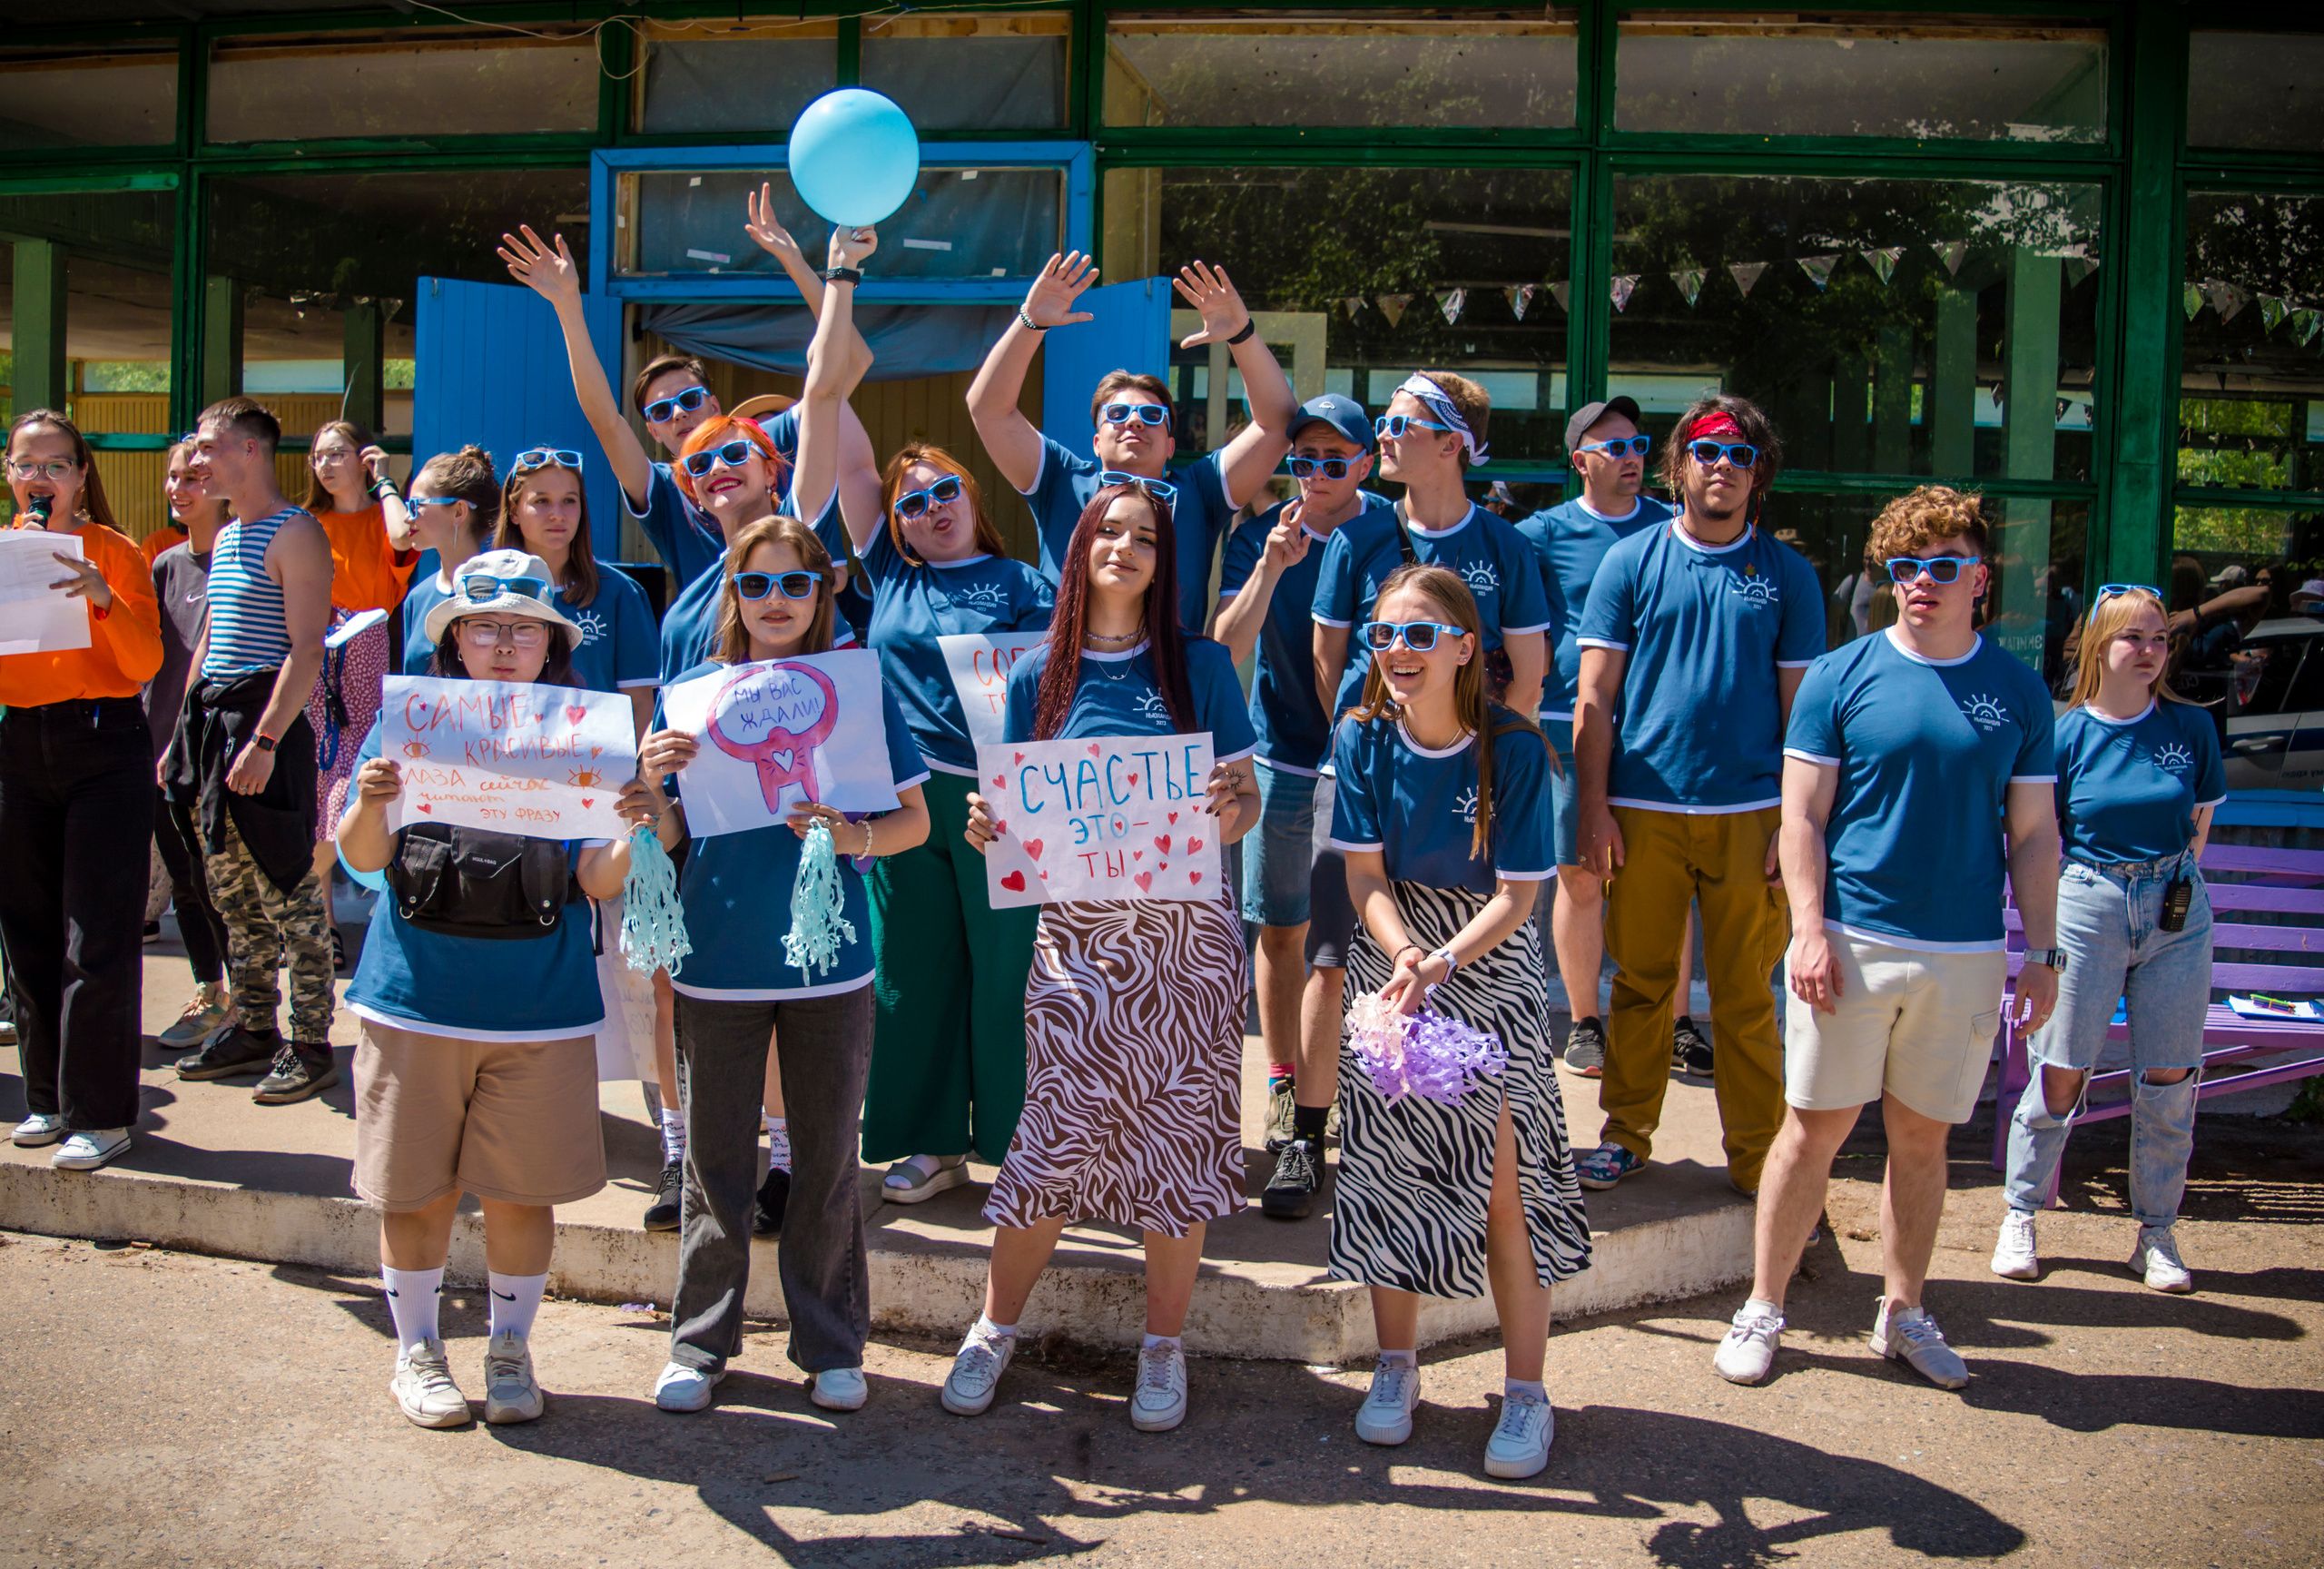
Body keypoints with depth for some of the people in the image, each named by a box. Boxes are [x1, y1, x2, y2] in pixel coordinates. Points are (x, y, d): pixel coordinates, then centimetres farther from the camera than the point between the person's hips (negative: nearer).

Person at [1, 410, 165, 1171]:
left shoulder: (114, 551, 1)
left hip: (103, 746, -4)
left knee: (98, 940, -6)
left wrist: (103, 598, -23)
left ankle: (102, 1114, -1)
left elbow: (146, 663, -8)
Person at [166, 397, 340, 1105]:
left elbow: (306, 652, -17)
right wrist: (184, 733, 20)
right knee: (232, 891, 13)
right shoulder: (226, 539, 18)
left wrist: (263, 742, -22)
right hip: (215, 720, 9)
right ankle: (253, 1028, 23)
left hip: (267, 724, -9)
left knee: (289, 893, -4)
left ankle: (311, 1045, 3)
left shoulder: (295, 534, -10)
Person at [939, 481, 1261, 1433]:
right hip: (1077, 934, 0)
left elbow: (1241, 801, 4)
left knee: (1181, 1138, 4)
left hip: (1186, 935, 0)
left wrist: (1232, 808, -18)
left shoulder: (1200, 666, 4)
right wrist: (987, 828, -11)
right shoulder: (1040, 676, 8)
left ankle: (1164, 1346, 21)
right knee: (1057, 1138, -2)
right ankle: (995, 1327, 21)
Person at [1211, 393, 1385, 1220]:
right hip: (1280, 761, 2)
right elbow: (1226, 647, -9)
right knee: (1278, 933, 10)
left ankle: (1306, 1134, 0)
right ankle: (1286, 1087, 30)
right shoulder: (1258, 537, 1)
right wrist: (1270, 568, -23)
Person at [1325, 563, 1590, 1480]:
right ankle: (1398, 1367, 24)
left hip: (1491, 966, -3)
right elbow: (1365, 874, -7)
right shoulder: (1363, 741, -5)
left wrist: (1443, 960, -28)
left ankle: (1526, 1394, 8)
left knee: (1502, 1184, -4)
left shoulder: (1512, 748, -14)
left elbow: (1515, 897, -13)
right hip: (1390, 961, 3)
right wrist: (1403, 954, -25)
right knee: (1386, 1169, 6)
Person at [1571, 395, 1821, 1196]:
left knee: (1745, 995, 4)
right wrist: (1594, 807, -4)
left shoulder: (1787, 574, 7)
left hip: (1749, 812, 0)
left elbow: (1802, 706, 6)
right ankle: (1628, 1132, 23)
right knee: (1641, 981, 9)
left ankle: (1756, 1160, 15)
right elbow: (1593, 697, 3)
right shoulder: (1631, 561, 5)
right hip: (1644, 810, 0)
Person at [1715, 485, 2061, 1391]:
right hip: (1853, 943, -2)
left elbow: (2034, 832, 9)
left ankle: (1902, 1312, 27)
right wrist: (1809, 931, -11)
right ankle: (1762, 1311, 14)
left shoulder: (2019, 690, 6)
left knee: (1922, 1139, 12)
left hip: (1967, 953, 2)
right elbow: (1801, 817, -2)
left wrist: (2041, 953, 5)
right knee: (1814, 1130, 2)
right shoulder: (1842, 676, -1)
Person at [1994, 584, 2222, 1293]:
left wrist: (2172, 882, 7)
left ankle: (2157, 1232, 18)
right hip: (2089, 907, -2)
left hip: (2177, 912, 2)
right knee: (2060, 1072, 0)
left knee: (2170, 1076, 4)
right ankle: (2020, 1216, 15)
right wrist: (2049, 924, -2)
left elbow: (2199, 822, 14)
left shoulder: (2191, 726, 3)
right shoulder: (2067, 734, -3)